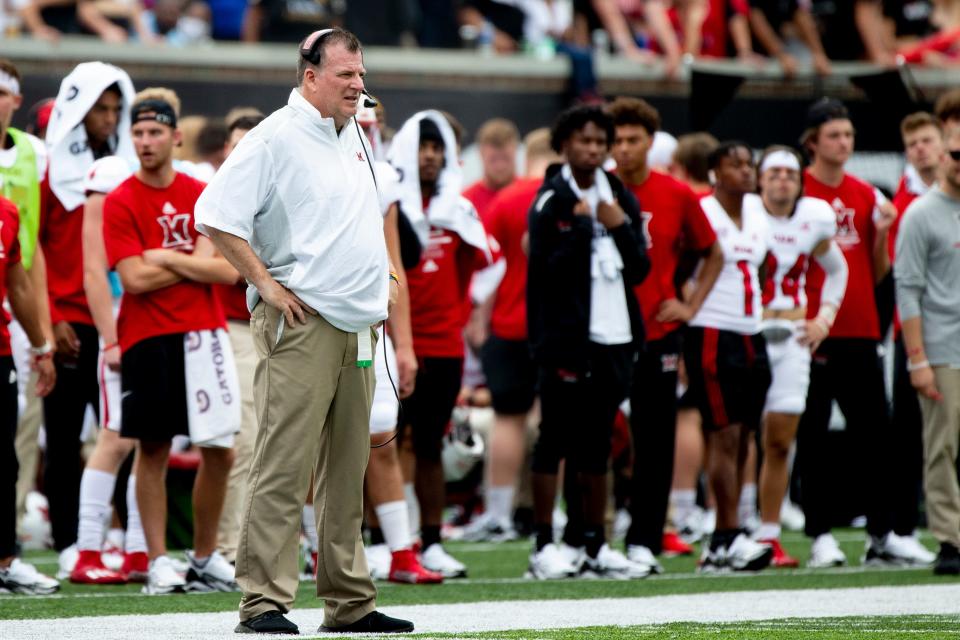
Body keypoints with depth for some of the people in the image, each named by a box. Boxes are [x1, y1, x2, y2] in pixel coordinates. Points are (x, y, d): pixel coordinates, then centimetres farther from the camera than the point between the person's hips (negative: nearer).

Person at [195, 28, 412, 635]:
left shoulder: (354, 136, 16)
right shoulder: (276, 138, -10)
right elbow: (215, 215, -16)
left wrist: (382, 274, 21)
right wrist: (265, 284, -15)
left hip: (357, 327, 8)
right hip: (301, 327, -8)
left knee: (347, 471, 11)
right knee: (284, 467, -11)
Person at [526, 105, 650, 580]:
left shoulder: (621, 199, 13)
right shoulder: (552, 200, -5)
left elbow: (639, 270, 10)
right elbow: (548, 269, -15)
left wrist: (621, 228, -4)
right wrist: (583, 225, -14)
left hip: (615, 337, 6)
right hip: (565, 339, -6)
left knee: (597, 444, 10)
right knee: (555, 439, -3)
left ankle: (595, 546, 15)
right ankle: (544, 546, 0)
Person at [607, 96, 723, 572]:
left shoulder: (677, 196, 4)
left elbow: (712, 255, 17)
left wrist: (690, 305, 7)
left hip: (658, 333, 1)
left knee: (654, 442, 2)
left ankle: (644, 541, 8)